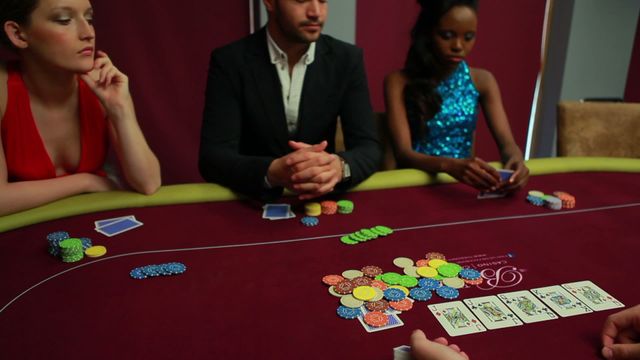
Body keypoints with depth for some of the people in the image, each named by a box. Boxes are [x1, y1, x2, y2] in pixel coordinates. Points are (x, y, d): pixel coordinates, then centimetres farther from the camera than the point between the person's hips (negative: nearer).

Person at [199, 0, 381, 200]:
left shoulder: (347, 59, -4)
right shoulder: (229, 61, -10)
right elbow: (213, 157, -16)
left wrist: (339, 167, -30)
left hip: (321, 201, 3)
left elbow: (368, 148, -7)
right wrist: (273, 173, -35)